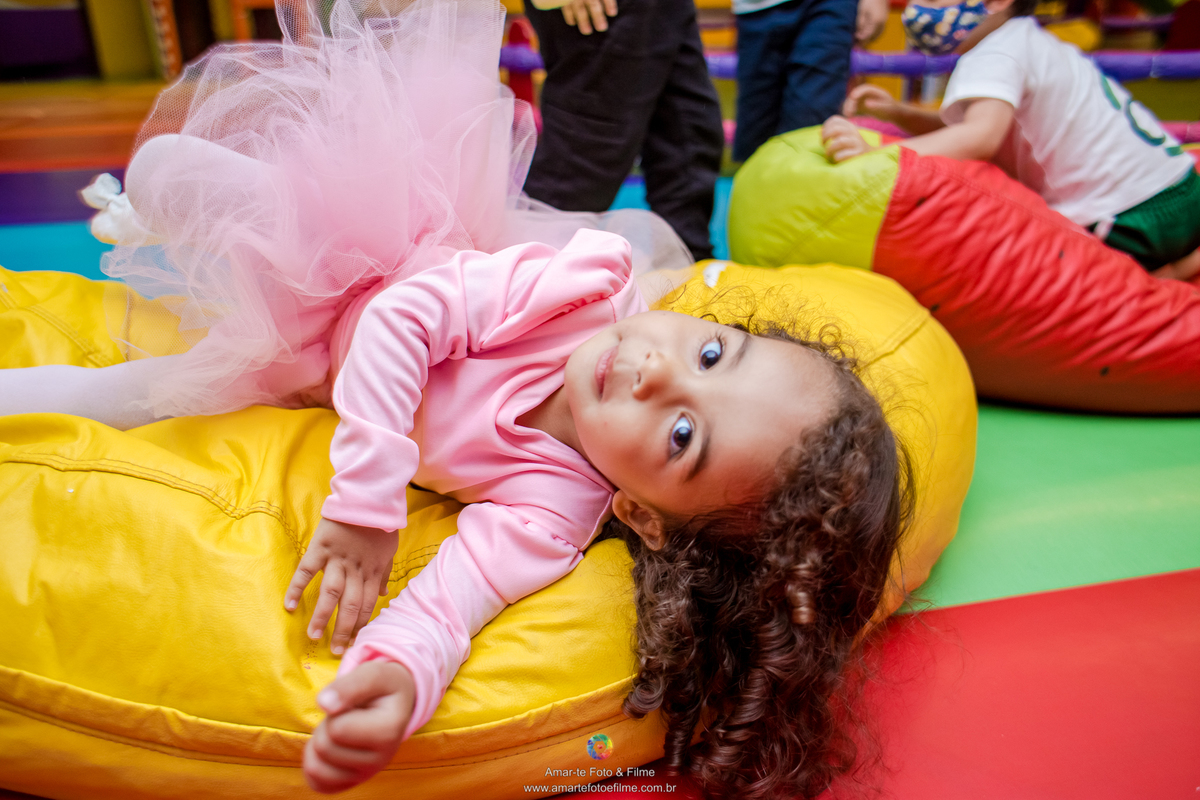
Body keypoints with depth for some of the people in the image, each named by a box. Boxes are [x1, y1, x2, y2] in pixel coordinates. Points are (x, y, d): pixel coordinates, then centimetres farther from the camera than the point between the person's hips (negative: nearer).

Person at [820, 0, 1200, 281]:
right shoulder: (1026, 41, 14)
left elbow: (982, 136, -39)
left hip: (1137, 218, -10)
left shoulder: (994, 55, -18)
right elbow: (959, 129, 13)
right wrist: (897, 113, -2)